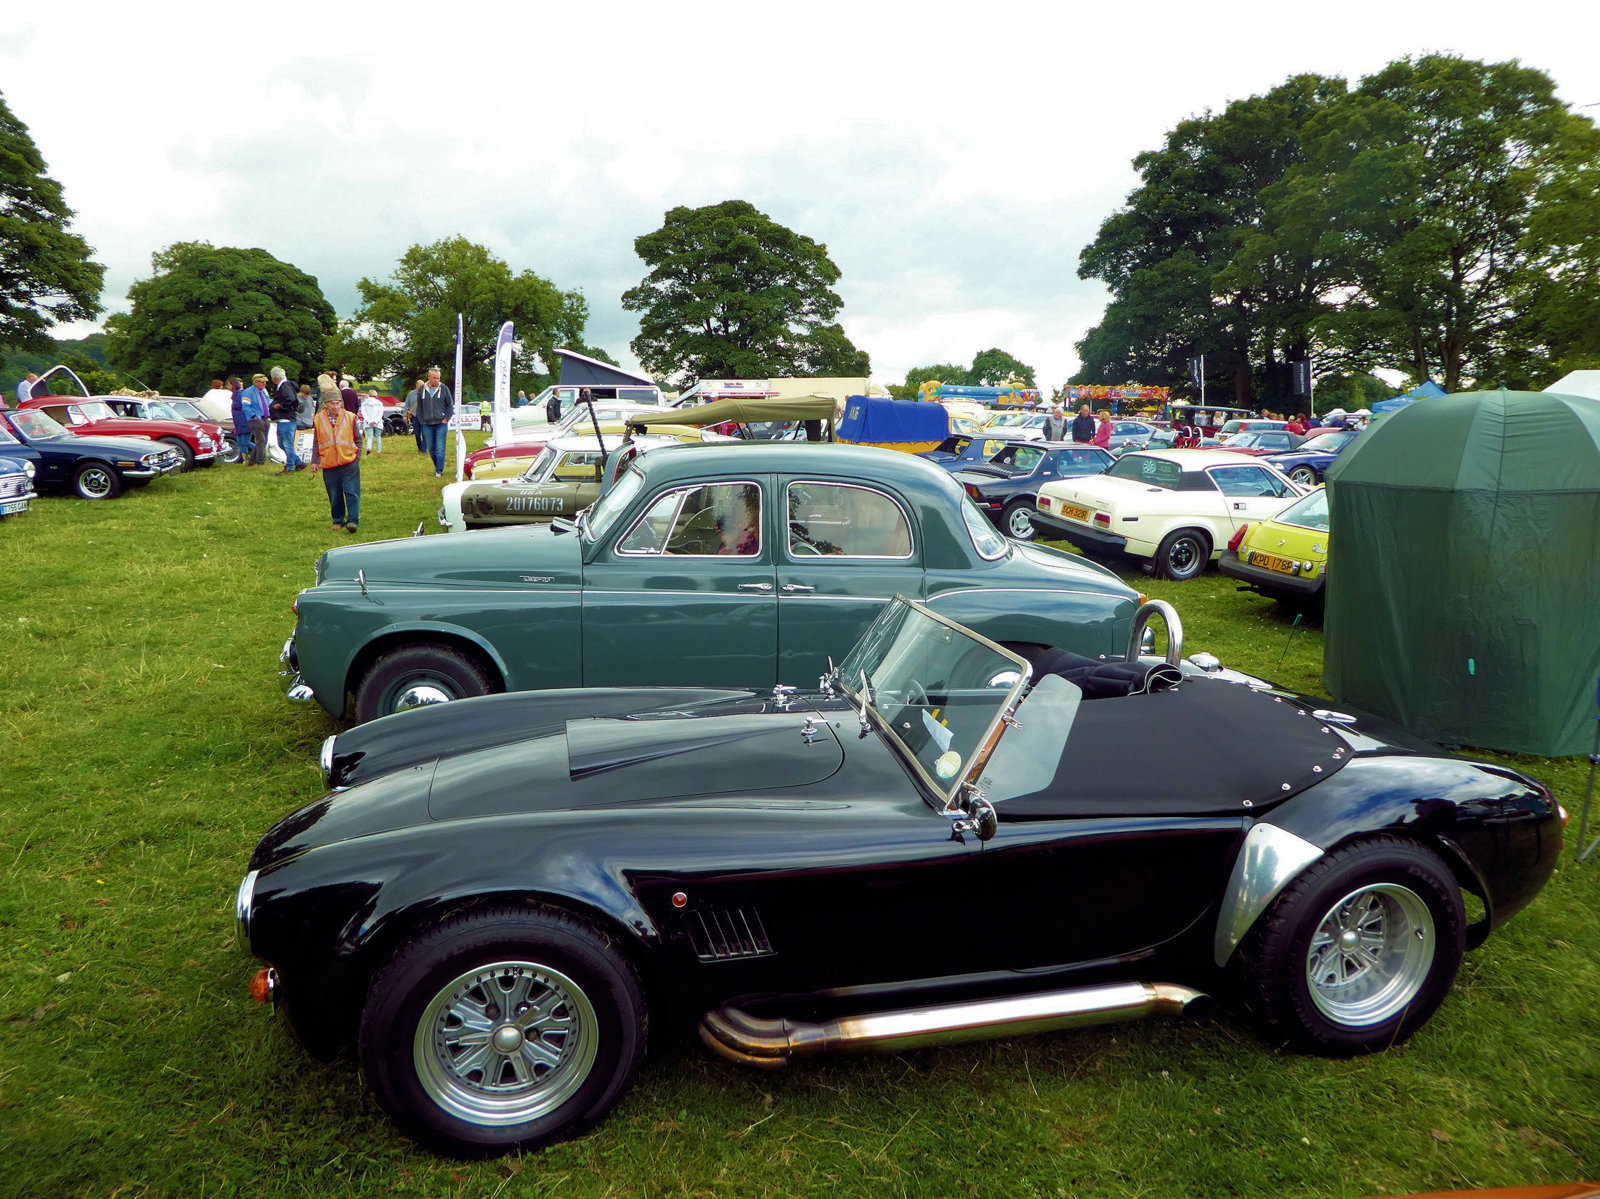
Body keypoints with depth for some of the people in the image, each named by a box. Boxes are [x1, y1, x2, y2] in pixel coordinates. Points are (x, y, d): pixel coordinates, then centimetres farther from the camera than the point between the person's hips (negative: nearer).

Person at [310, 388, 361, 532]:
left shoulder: (350, 417, 1)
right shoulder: (318, 419, 5)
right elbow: (316, 443, 14)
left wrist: (357, 458, 5)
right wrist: (314, 461, 11)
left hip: (349, 463, -2)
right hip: (329, 465, 2)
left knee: (351, 493, -9)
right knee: (334, 496, 7)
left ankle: (353, 521, -8)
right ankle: (338, 521, 20)